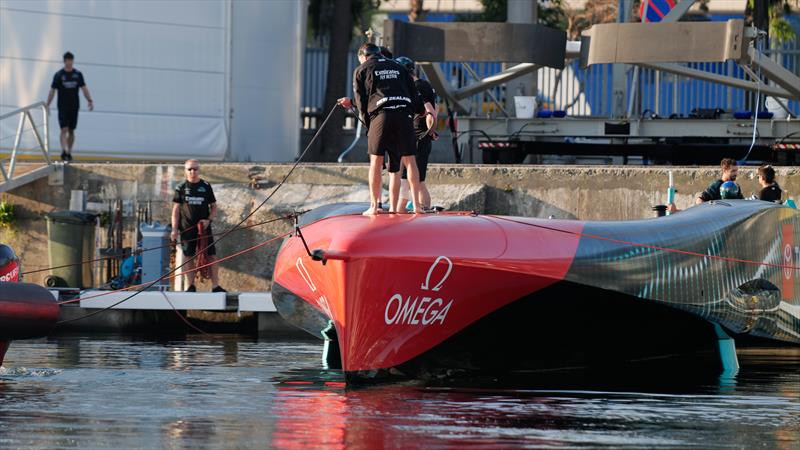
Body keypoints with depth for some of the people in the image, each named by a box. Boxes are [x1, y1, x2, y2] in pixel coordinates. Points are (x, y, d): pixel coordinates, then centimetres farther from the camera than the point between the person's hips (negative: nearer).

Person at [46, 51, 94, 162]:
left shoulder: (78, 74, 5)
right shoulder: (59, 75, -2)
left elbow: (84, 88, 6)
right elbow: (52, 90, -1)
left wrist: (90, 100, -6)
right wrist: (47, 105, -6)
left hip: (74, 106, 3)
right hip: (63, 107, -3)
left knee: (71, 131, 8)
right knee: (64, 129, -13)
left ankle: (69, 152, 17)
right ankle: (64, 151, -21)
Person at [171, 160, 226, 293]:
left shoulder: (206, 187, 6)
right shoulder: (181, 188, 5)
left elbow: (214, 207, 10)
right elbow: (176, 209, 5)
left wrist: (208, 220, -8)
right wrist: (174, 229, -3)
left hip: (204, 227, 0)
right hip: (187, 228, 0)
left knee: (211, 256, -5)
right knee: (189, 257, 2)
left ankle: (215, 286, -3)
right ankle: (191, 286, 9)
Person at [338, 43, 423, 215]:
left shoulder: (361, 70, 14)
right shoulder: (398, 67, 25)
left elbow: (361, 100, 8)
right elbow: (413, 94, 20)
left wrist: (368, 125, 12)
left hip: (381, 115, -3)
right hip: (404, 114, 3)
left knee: (376, 161, 2)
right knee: (409, 160, 7)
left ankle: (374, 205, -1)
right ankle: (416, 204, 0)